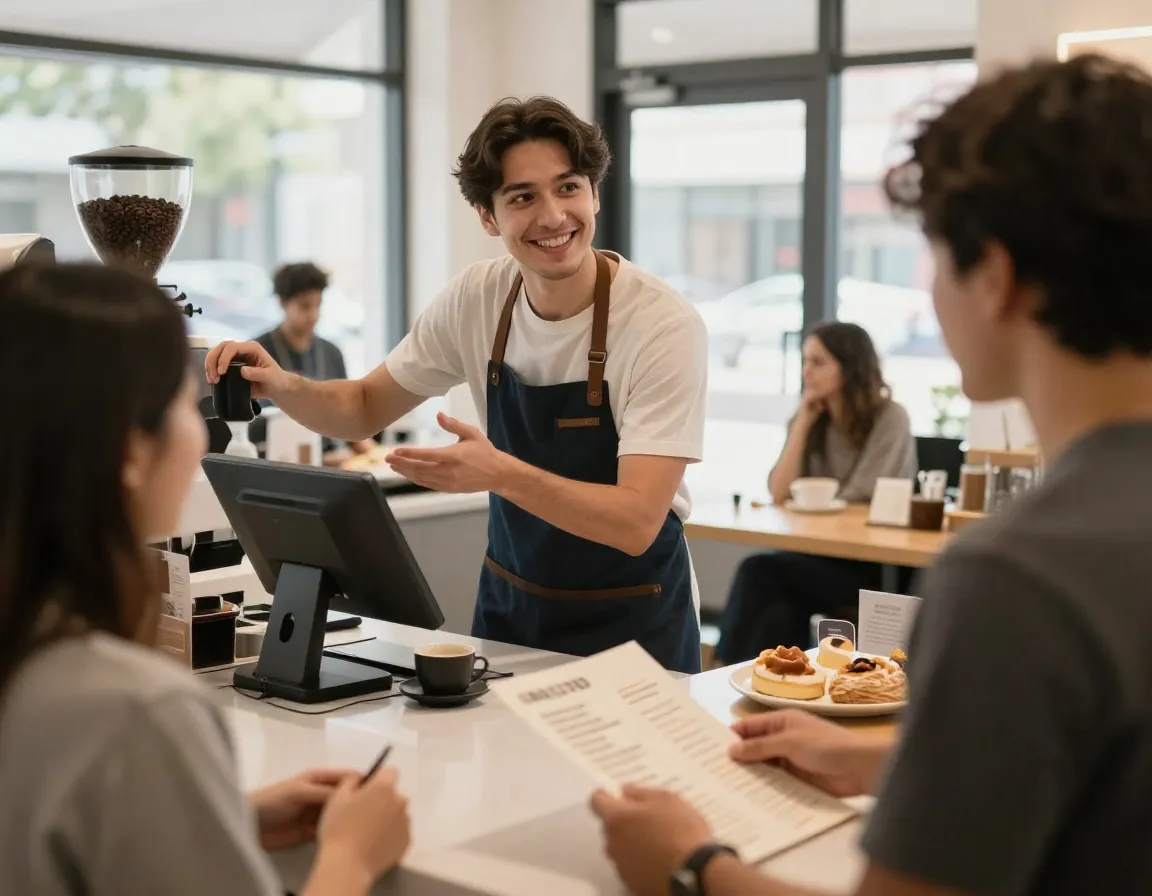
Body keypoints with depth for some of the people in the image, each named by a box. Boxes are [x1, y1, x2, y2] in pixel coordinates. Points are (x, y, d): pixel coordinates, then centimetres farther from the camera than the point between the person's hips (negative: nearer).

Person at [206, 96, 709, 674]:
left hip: (631, 626, -3)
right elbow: (365, 410, 8)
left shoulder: (664, 327, -18)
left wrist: (500, 473, -37)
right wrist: (282, 386, -12)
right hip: (508, 608, 4)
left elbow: (636, 523, -24)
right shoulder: (476, 299, -4)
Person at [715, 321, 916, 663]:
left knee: (759, 571, -26)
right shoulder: (810, 420, 8)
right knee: (781, 612, -30)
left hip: (876, 567, -5)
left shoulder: (890, 419, -8)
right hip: (822, 555, 5)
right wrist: (803, 422, -5)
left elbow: (857, 503, -13)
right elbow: (779, 494, -4)